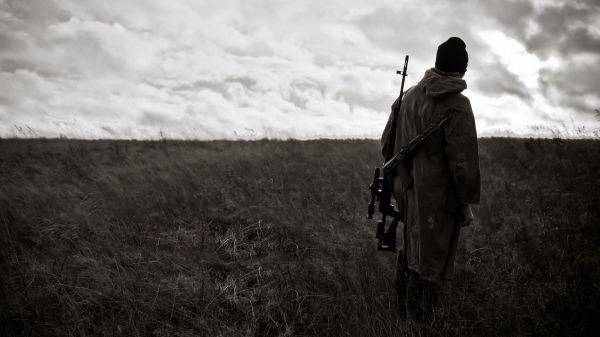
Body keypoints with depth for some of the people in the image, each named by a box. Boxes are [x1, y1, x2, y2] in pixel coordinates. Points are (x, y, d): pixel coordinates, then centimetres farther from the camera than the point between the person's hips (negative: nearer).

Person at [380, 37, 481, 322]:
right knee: (429, 260, 5)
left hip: (408, 190, 7)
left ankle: (404, 305, 40)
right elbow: (463, 161, -20)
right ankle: (419, 321, 17)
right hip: (437, 197, -7)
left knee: (412, 248, 24)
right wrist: (467, 203, -9)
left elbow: (387, 140, 13)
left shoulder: (409, 95, 4)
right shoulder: (457, 106, -18)